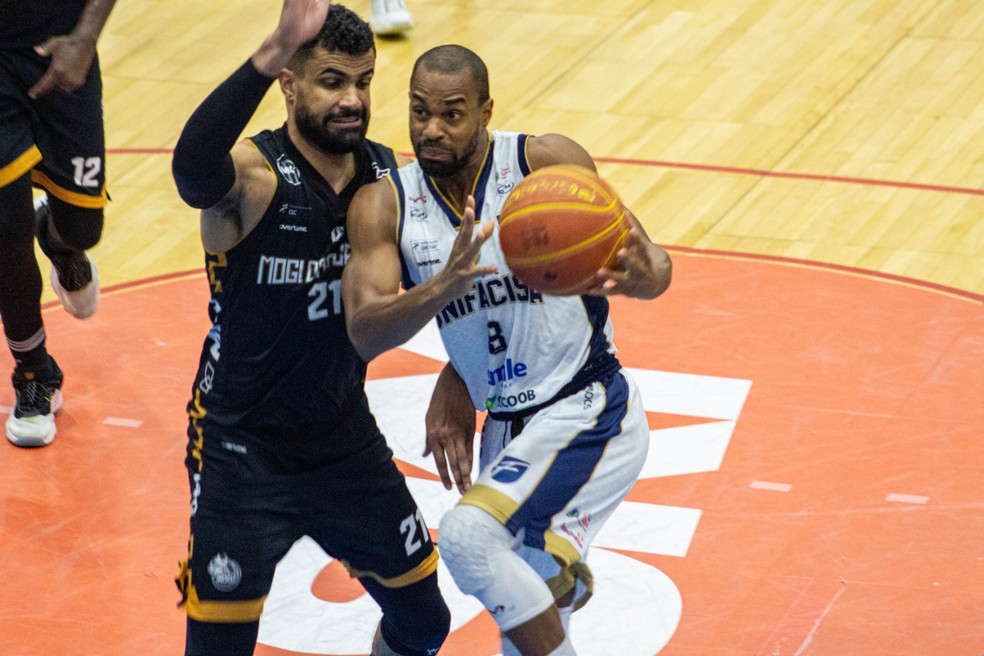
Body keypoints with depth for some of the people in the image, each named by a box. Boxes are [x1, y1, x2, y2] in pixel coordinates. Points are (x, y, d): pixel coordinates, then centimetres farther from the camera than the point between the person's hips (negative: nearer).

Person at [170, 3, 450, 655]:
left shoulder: (391, 178, -4)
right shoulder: (254, 174, -22)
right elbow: (192, 168, -47)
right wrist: (272, 53, -59)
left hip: (348, 441, 5)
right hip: (243, 449, -5)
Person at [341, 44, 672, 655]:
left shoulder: (548, 162, -15)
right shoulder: (384, 205, -6)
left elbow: (652, 264, -15)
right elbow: (365, 333, -18)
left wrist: (643, 272, -40)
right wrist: (443, 286, -38)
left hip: (589, 412, -6)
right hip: (507, 428, 6)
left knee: (468, 535, -27)